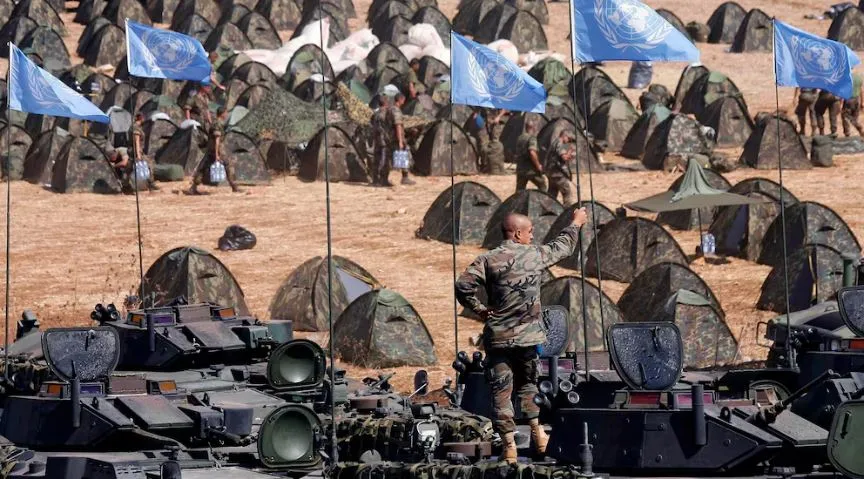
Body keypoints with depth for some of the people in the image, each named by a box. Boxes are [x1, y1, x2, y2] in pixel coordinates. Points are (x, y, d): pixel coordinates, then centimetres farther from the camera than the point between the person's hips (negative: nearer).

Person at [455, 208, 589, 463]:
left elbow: (463, 286, -17)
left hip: (498, 338, -1)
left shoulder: (488, 260, -6)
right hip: (528, 336, 1)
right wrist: (576, 223, 34)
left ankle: (509, 445, 0)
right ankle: (537, 432, 17)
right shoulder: (535, 255, -2)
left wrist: (478, 308, -2)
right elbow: (563, 247, 17)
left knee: (501, 392, 3)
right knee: (528, 385, 22)